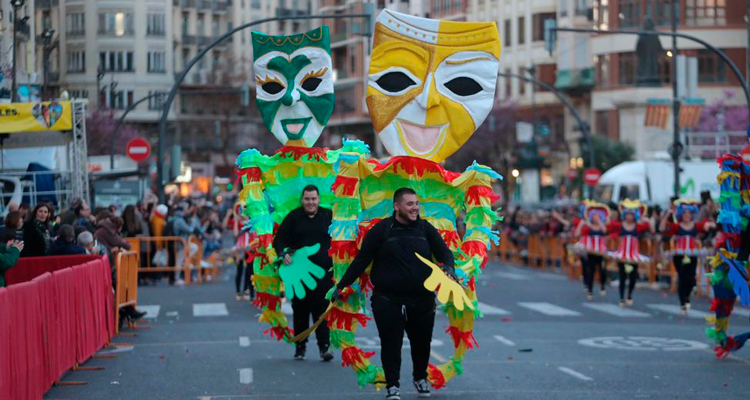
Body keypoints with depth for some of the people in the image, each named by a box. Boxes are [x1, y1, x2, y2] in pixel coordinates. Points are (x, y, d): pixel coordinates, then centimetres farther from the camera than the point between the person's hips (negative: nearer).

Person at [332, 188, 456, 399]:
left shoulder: (425, 228, 4)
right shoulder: (381, 230, -4)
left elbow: (443, 251, 7)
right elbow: (361, 260, -1)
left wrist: (448, 267, -16)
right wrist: (341, 286, -2)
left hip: (422, 300, 3)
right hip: (388, 300, -3)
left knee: (422, 342, 14)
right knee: (391, 344, 0)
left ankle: (420, 378, 37)